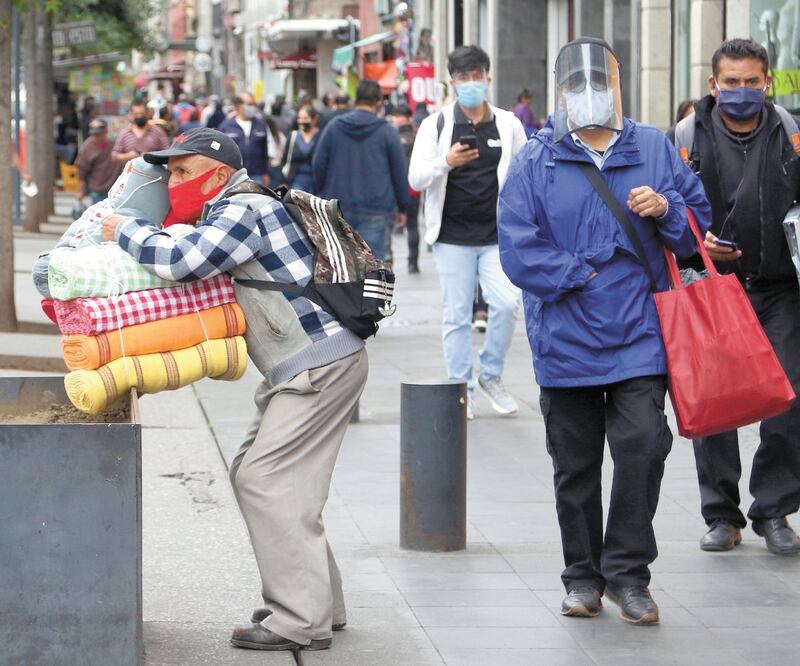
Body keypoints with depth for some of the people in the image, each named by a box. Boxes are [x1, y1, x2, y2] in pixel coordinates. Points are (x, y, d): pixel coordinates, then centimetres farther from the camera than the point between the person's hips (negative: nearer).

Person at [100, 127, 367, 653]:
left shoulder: (244, 211, -15)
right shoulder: (229, 215, 18)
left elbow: (183, 261, -27)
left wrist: (123, 232, -12)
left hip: (323, 364, -11)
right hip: (301, 367, 11)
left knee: (266, 480, -12)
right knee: (253, 473, 14)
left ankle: (303, 621, -11)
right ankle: (320, 603, 19)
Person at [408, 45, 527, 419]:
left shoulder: (508, 125, 6)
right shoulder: (436, 125, 0)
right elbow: (416, 179, -6)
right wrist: (446, 162, -25)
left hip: (497, 236, 1)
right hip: (453, 236, -1)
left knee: (506, 304, -13)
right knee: (456, 315, 2)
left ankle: (491, 375, 8)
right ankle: (460, 391, 11)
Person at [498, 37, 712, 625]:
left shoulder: (654, 150, 7)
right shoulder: (535, 163, 1)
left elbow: (698, 226, 12)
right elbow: (518, 250, -6)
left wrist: (666, 210, -9)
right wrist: (584, 276, -10)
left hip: (639, 334, 0)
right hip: (566, 342, 0)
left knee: (642, 443, -13)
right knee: (575, 464, 8)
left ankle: (627, 572, -1)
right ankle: (584, 576, 22)